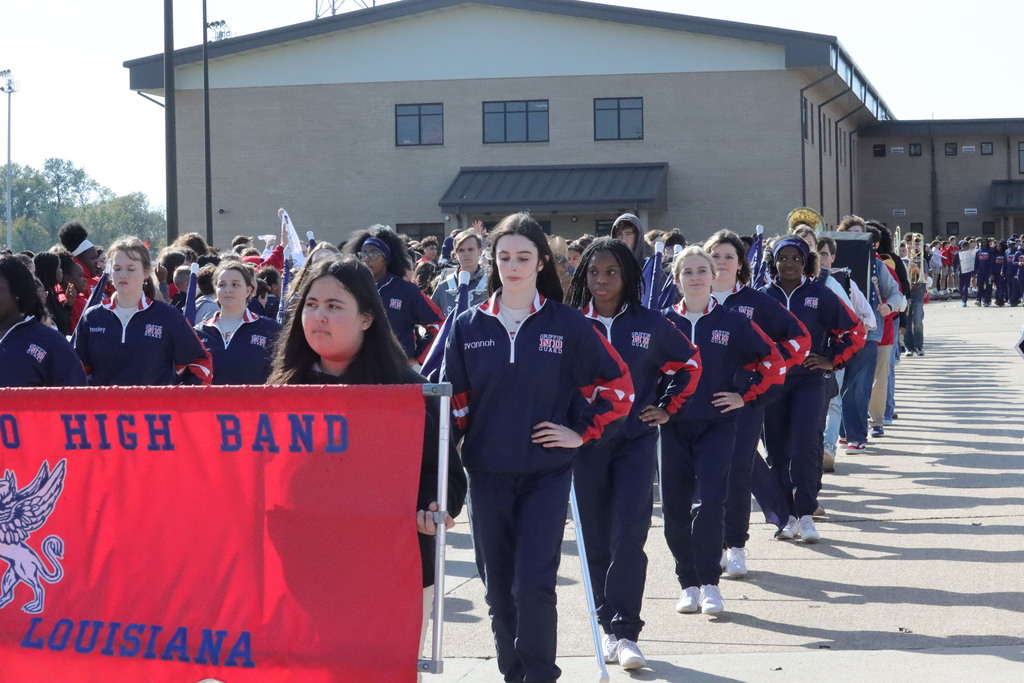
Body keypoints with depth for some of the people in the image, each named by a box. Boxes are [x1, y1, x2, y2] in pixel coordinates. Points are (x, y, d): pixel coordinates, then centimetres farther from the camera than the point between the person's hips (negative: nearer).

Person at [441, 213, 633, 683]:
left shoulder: (567, 324, -1)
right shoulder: (469, 326, 4)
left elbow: (617, 383, 5)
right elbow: (454, 398, 7)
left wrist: (583, 432, -1)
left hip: (546, 472, -2)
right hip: (487, 474, 3)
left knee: (534, 583, -12)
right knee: (498, 587, 8)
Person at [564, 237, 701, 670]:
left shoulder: (649, 324, 2)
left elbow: (689, 362, 16)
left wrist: (667, 408, 10)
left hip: (636, 442, -1)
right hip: (585, 443, 1)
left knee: (628, 539, -12)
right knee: (596, 540, 7)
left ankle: (626, 634, -10)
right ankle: (609, 625, 19)